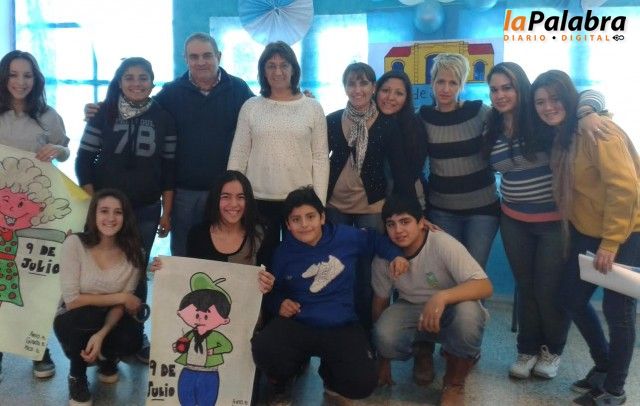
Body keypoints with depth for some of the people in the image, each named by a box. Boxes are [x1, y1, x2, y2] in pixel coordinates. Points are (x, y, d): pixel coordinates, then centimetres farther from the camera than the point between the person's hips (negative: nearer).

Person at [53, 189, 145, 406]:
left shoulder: (133, 252, -13)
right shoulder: (75, 243, -20)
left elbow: (121, 305, -13)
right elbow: (71, 300, -22)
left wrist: (102, 334, -32)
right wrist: (121, 298, -21)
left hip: (109, 319, 2)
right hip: (72, 321, -2)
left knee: (132, 339, -29)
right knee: (89, 316, -35)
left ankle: (107, 357, 11)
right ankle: (77, 375, -4)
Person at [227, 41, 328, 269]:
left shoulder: (313, 107, 2)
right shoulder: (251, 107, 4)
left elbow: (320, 158, 1)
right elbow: (238, 156, 5)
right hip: (259, 200, 1)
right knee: (262, 263, 9)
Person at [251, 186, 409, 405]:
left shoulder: (345, 237, -2)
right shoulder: (283, 252, 1)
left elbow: (374, 239, 17)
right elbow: (273, 291, 14)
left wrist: (395, 256, 2)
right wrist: (279, 303, -8)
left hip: (342, 327, 0)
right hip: (297, 325, 0)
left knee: (362, 383, -23)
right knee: (263, 349, -33)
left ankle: (330, 375, 18)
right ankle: (281, 383, 8)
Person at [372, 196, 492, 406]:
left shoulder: (443, 244, -26)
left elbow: (485, 286, -33)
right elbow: (380, 302, -2)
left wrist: (441, 297, -52)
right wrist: (383, 362, 3)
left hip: (450, 313, -2)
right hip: (412, 311, 2)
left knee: (468, 312, -38)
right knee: (384, 335, -30)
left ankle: (455, 383, -8)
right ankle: (422, 354, 9)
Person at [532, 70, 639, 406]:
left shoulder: (598, 131, -20)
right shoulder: (560, 136, 7)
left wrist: (611, 243, -21)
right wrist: (571, 232, 3)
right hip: (588, 233, 8)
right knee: (572, 299, 13)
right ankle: (604, 366, 36)